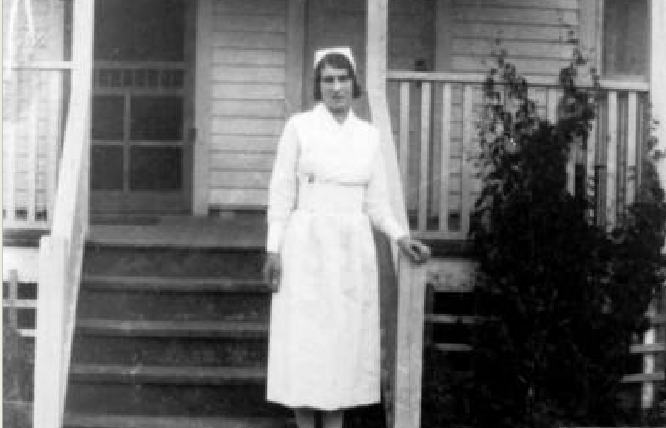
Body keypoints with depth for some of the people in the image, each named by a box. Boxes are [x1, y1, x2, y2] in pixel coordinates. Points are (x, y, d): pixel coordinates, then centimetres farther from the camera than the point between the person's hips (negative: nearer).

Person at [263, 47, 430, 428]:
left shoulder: (369, 135, 7)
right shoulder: (299, 127, -2)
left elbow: (376, 202, 8)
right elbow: (282, 192, -2)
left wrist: (401, 237, -7)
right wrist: (274, 249, -7)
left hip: (353, 250, 3)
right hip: (308, 246, -3)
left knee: (345, 340, 5)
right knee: (305, 340, -1)